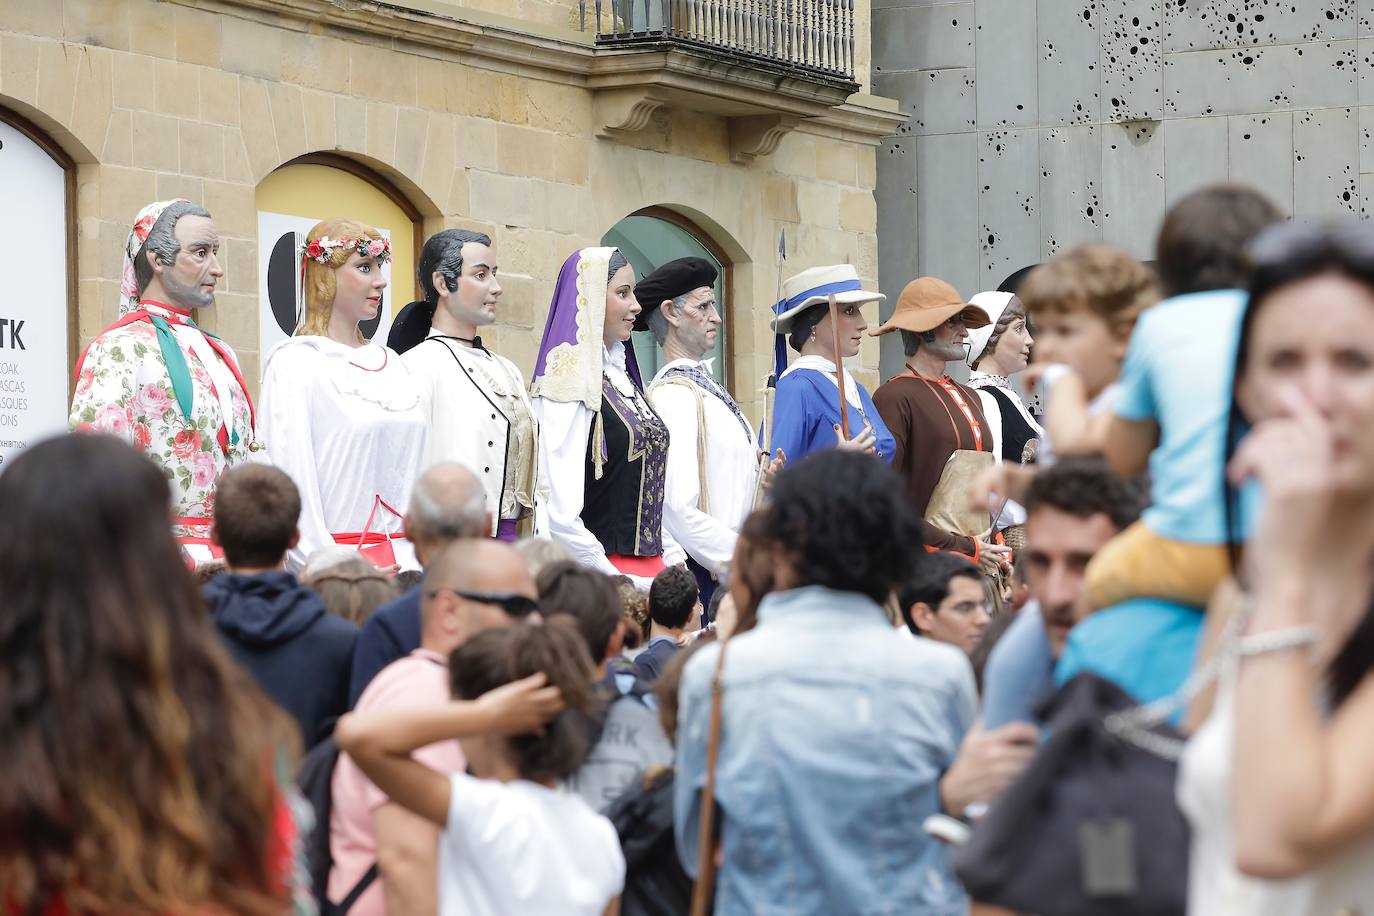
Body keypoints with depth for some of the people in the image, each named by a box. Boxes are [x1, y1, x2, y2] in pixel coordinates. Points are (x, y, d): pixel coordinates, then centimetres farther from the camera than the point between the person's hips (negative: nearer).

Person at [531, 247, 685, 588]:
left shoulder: (621, 375, 15)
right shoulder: (568, 384, -12)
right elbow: (559, 515, -19)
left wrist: (673, 558, 10)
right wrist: (621, 585, -15)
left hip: (649, 570, 8)